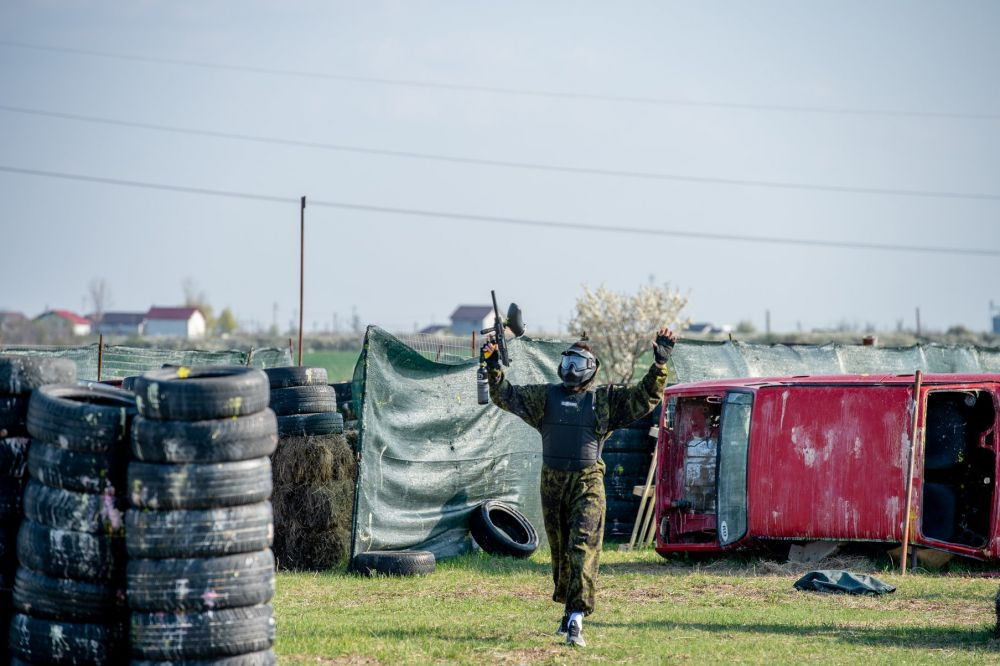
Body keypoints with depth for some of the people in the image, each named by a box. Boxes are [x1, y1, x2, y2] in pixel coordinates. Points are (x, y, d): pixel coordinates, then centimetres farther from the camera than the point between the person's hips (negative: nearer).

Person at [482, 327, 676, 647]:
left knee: (583, 548, -17)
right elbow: (506, 396, 10)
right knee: (560, 550, 13)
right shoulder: (545, 396, 10)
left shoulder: (606, 398, 3)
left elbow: (645, 397, -2)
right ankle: (570, 607, 31)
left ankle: (575, 620, -23)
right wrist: (494, 367, -4)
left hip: (588, 482, -4)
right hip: (553, 482, 4)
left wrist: (659, 364, -13)